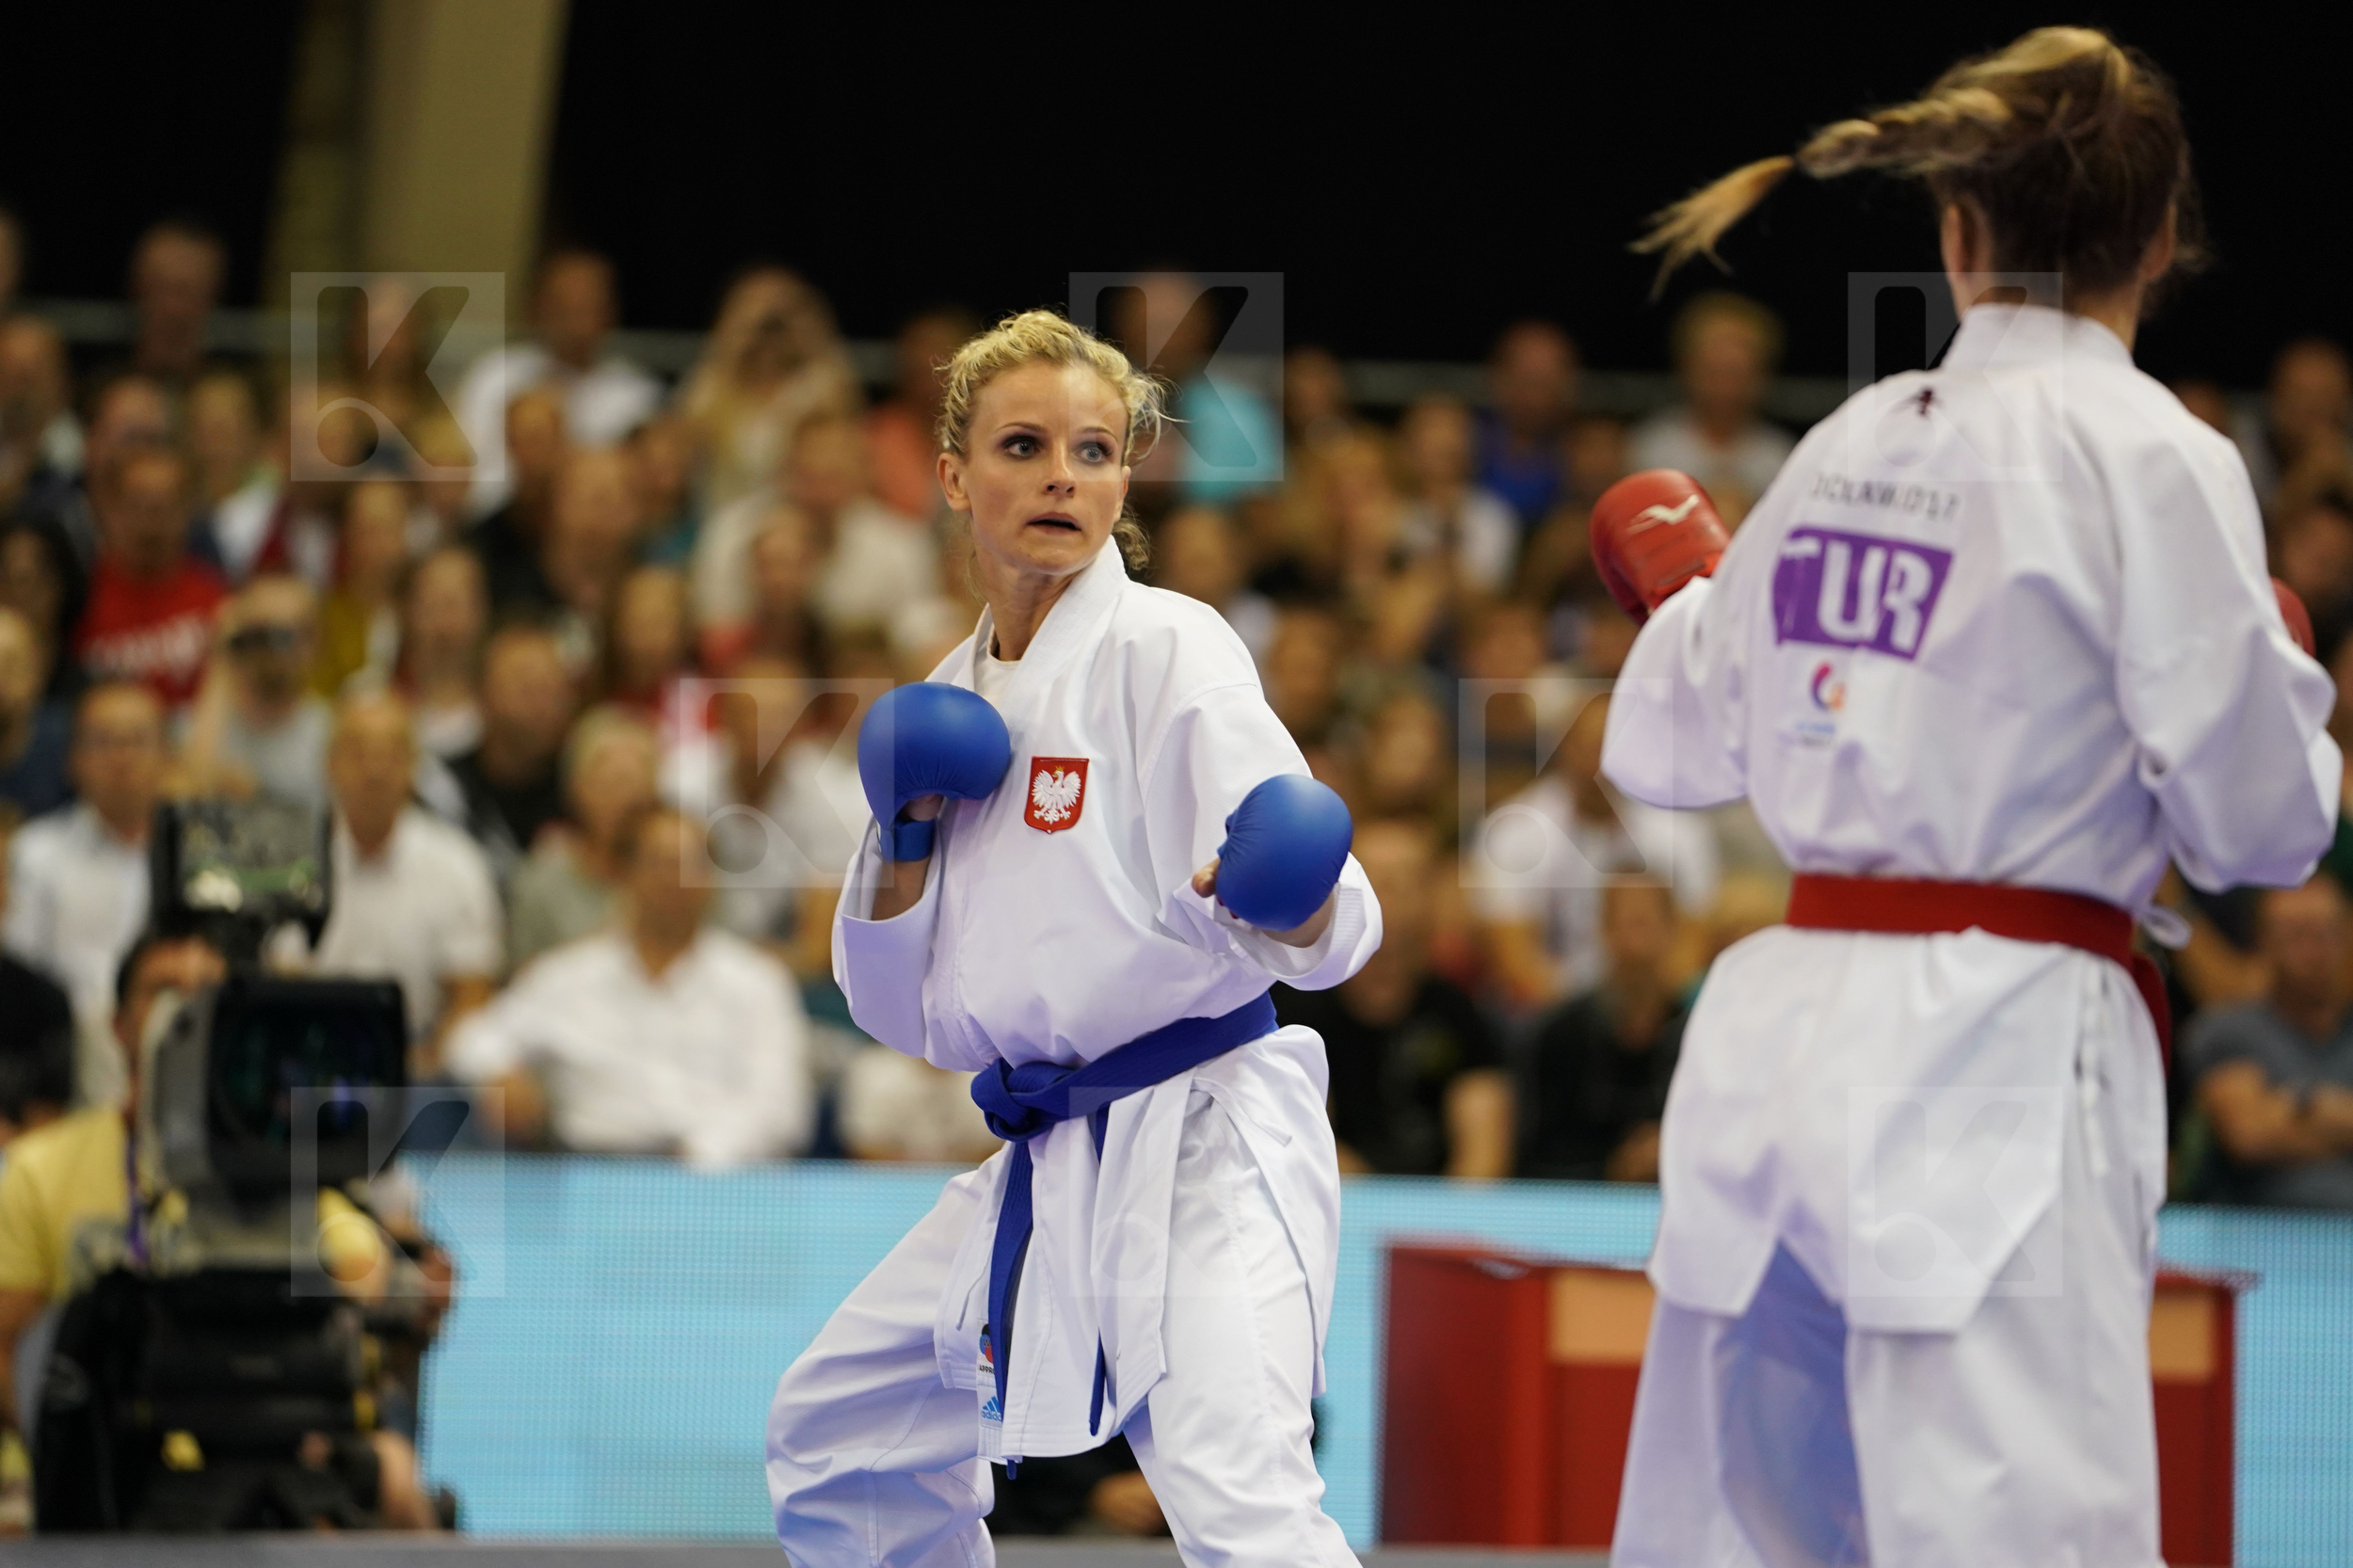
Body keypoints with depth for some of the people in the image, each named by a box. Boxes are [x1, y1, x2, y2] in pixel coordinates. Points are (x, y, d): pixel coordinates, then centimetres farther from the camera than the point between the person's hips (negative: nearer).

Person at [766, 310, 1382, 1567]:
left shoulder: (1168, 649, -9)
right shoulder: (951, 700, 12)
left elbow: (1319, 932, -18)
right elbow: (904, 1014, 15)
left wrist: (1288, 904, -41)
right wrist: (903, 841, -2)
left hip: (1200, 1146, -8)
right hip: (1050, 1168, 8)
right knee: (834, 1433, 19)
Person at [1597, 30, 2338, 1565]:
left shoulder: (1844, 448, 8)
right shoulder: (2150, 457, -9)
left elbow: (1673, 746, 19)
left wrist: (1680, 586, 40)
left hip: (1781, 1031, 7)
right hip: (2000, 1069, -6)